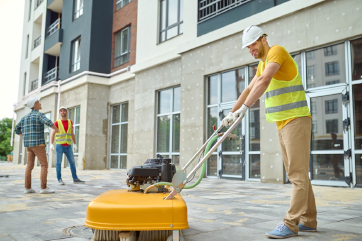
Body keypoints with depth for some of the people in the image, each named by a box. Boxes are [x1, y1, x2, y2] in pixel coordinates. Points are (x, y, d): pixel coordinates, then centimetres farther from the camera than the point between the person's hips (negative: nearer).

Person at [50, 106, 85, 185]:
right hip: (59, 146, -4)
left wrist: (75, 144, 8)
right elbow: (52, 135, -4)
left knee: (72, 162, 2)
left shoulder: (70, 122, 10)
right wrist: (51, 145, -17)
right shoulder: (57, 122, -2)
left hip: (68, 146, 4)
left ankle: (75, 179, 7)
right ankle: (59, 179, 5)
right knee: (59, 163, -2)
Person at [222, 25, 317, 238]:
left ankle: (291, 224, -7)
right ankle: (309, 220, 16)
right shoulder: (262, 64, 20)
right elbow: (249, 89, 22)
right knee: (297, 174, 10)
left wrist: (244, 108, -30)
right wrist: (231, 113, 17)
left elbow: (264, 81, -25)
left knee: (298, 174, -7)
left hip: (296, 120, -10)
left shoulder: (277, 51, -9)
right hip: (282, 123, 10)